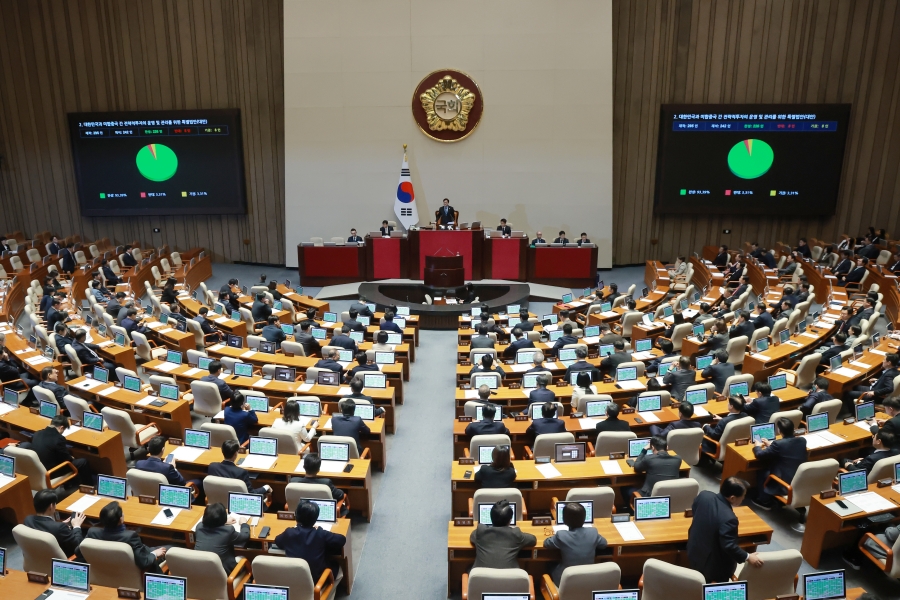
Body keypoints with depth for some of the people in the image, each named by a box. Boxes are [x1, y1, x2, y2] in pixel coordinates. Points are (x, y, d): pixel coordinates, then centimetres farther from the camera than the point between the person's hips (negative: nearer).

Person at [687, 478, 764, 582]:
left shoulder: (704, 495, -16)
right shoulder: (728, 518, -38)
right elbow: (729, 546, -30)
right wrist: (747, 557, -15)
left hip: (694, 551, 6)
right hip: (715, 563, -6)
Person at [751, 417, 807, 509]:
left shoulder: (778, 444, -24)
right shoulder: (802, 440, -4)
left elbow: (760, 455, -12)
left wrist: (757, 446, 10)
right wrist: (770, 444, 26)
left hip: (786, 485, -6)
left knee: (763, 472, 18)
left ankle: (764, 501, 31)